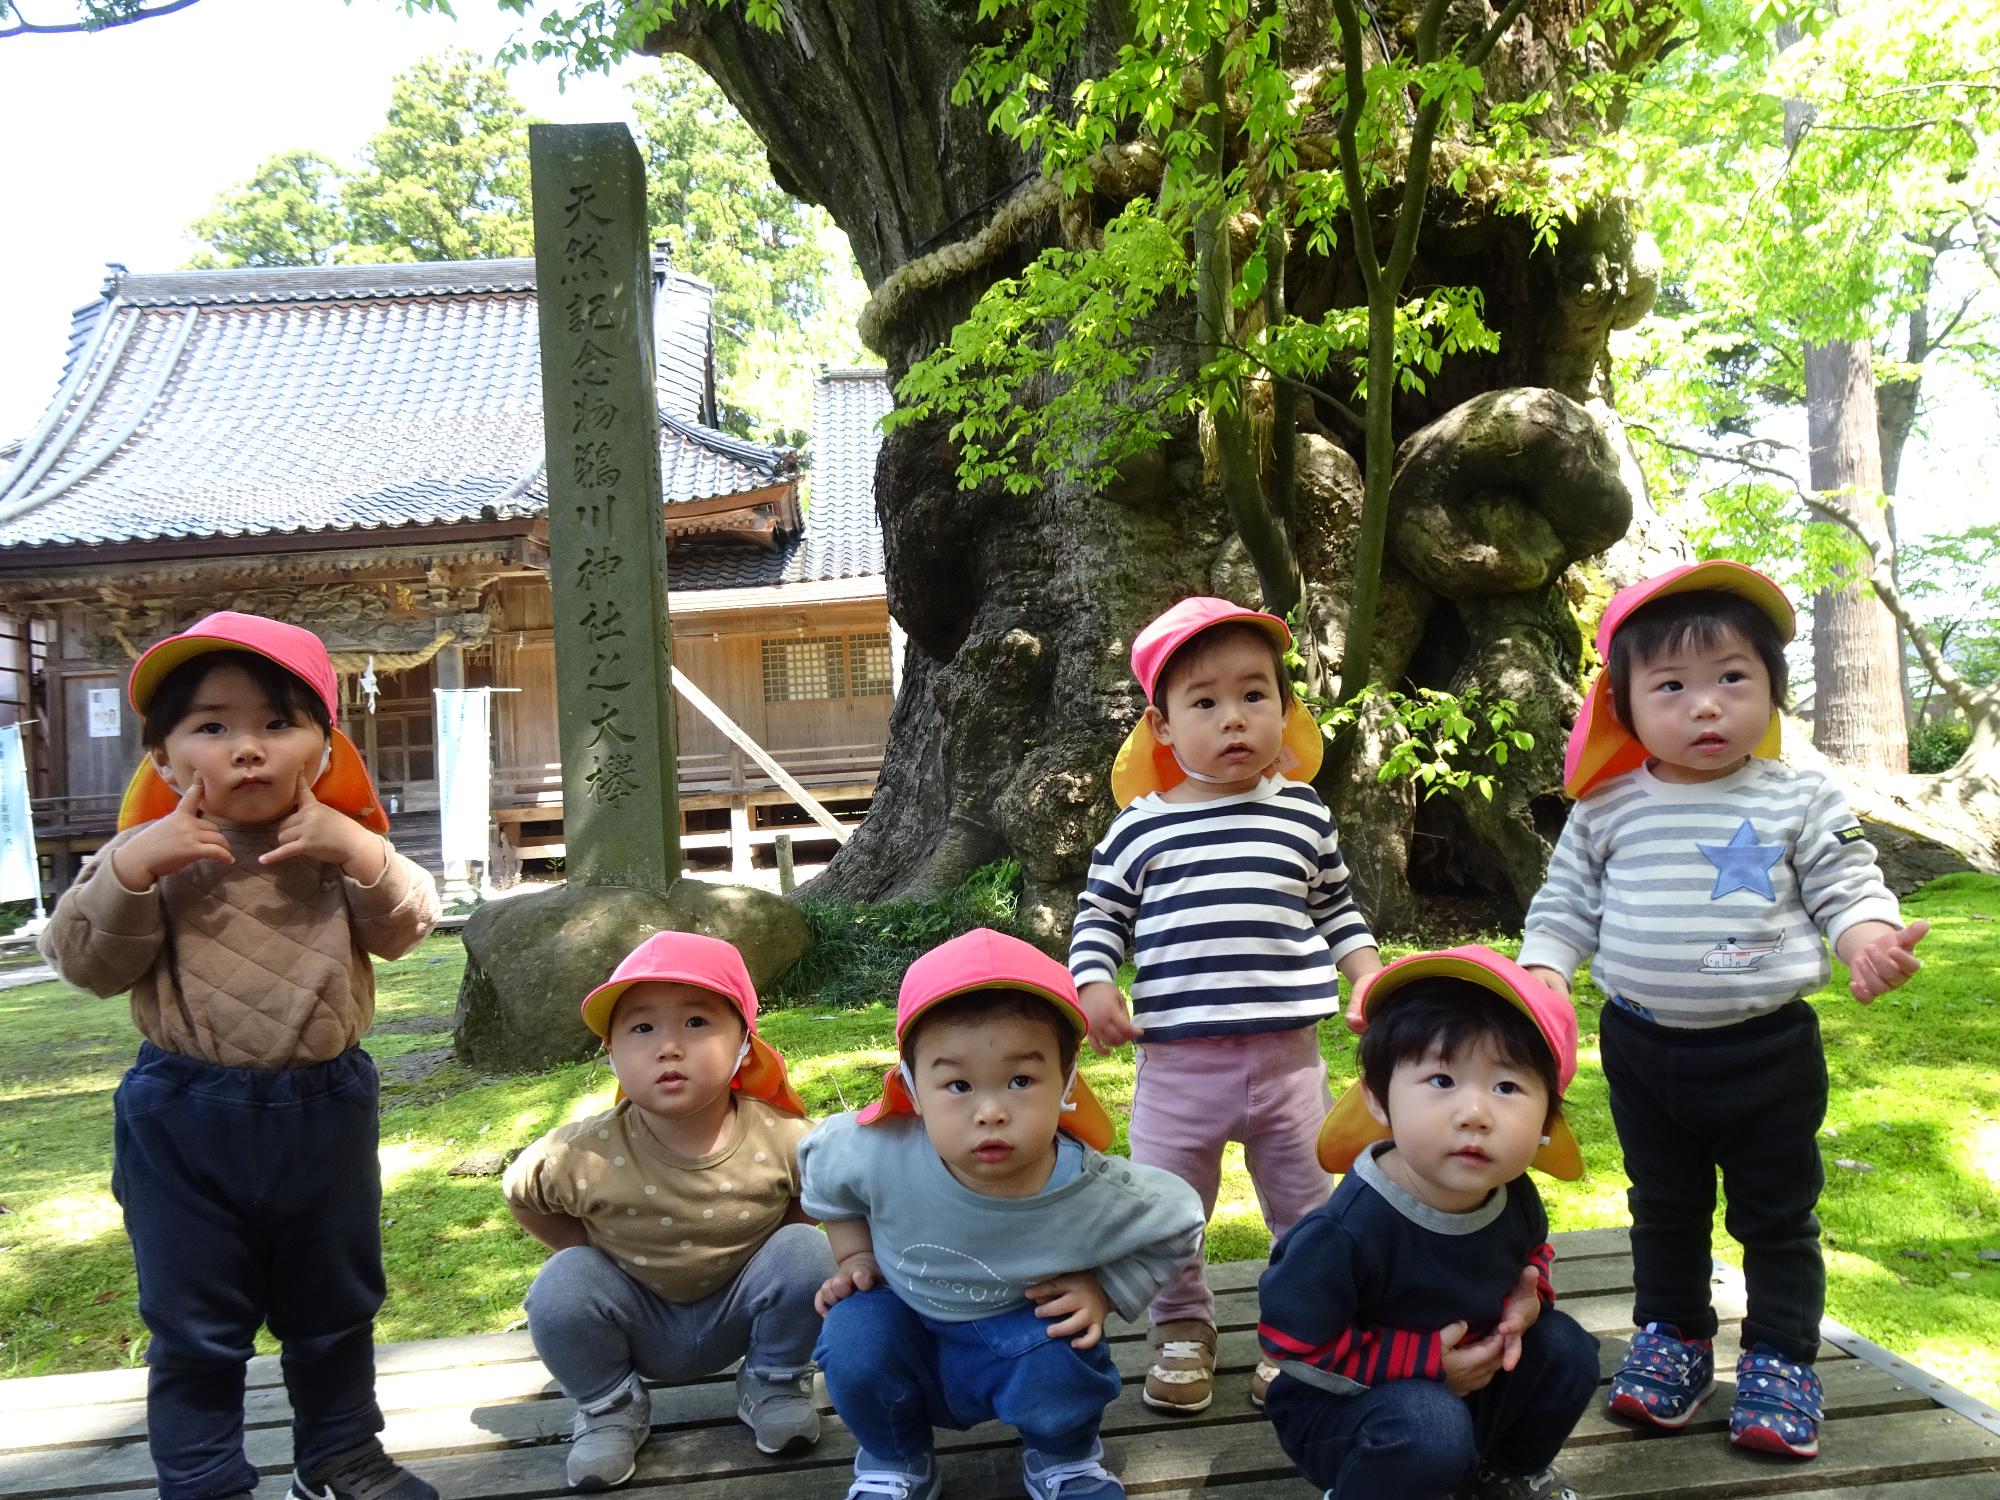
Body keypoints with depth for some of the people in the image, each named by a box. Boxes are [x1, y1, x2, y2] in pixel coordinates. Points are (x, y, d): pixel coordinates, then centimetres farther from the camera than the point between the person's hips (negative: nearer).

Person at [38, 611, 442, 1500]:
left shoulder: (340, 842, -3)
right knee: (196, 1328, 10)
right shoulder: (151, 850, -7)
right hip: (185, 1118, -2)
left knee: (336, 1306, 18)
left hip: (325, 1106, 2)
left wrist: (361, 856, -23)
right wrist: (132, 867, -25)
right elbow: (85, 963, -11)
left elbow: (406, 930, -8)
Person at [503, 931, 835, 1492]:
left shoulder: (782, 1140, -23)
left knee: (806, 1251, -24)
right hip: (637, 1321, 0)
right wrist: (592, 1255, -5)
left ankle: (772, 1384, 4)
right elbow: (521, 1194, -3)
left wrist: (775, 1250, -11)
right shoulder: (585, 1155, -24)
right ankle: (609, 1406, 4)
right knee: (561, 1285, -26)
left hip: (741, 1313, 0)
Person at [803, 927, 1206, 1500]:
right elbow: (821, 1160, -4)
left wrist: (1103, 1291, -16)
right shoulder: (880, 1153, -29)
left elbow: (1178, 1224, -6)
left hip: (1019, 1348, -1)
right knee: (852, 1337, -27)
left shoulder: (1094, 1194, -28)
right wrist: (856, 1255, -6)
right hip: (904, 1332, 1)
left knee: (1062, 1356, -30)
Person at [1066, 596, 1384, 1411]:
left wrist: (1368, 974, 1)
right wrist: (1094, 985, -8)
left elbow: (1336, 909, 15)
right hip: (1178, 1060, -1)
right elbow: (1099, 914, 8)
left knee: (1307, 1207, 14)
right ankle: (1182, 1328, 33)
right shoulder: (1140, 826, -1)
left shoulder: (1303, 814, 3)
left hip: (1286, 1052, 1)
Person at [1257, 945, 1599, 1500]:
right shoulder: (1346, 1231, -34)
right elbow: (1291, 1342, -24)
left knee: (1566, 1349, -6)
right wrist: (1425, 1359, -24)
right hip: (1341, 1408, -6)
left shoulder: (1513, 1196, -13)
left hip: (1466, 1381, 7)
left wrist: (1526, 1298, -12)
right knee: (1429, 1425, -34)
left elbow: (1531, 1255, 12)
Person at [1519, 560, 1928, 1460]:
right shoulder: (1606, 811, -4)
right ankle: (1671, 1338, 35)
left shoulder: (1800, 801, -6)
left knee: (1777, 1215, 12)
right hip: (1644, 1048, 2)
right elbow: (1566, 904, 3)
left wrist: (1870, 938, -24)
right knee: (1664, 1209, 18)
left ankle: (1780, 1360, 27)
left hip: (1767, 1048, -1)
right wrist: (1540, 973, -11)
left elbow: (1846, 887, -3)